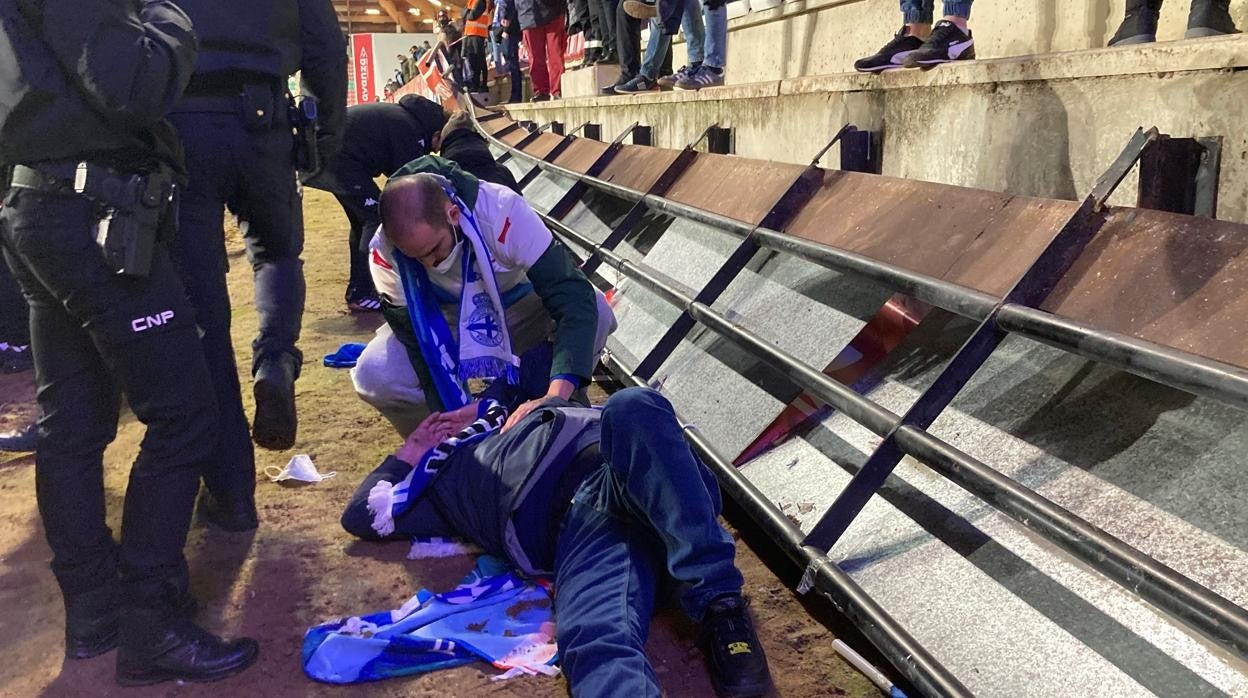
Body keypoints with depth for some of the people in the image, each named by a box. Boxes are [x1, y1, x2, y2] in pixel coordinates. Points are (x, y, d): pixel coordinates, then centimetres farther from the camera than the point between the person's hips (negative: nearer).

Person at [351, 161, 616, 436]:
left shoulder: (502, 211, -36)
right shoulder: (385, 251, -28)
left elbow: (576, 299, -40)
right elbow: (420, 340, -21)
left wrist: (555, 397, -52)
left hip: (515, 308, 0)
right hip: (442, 324, 1)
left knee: (596, 312, -31)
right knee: (375, 375, -29)